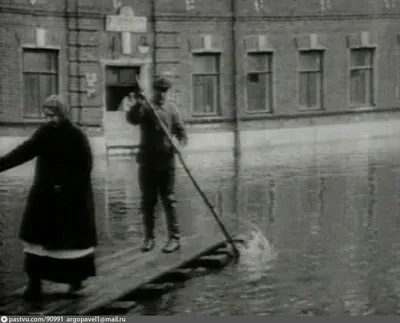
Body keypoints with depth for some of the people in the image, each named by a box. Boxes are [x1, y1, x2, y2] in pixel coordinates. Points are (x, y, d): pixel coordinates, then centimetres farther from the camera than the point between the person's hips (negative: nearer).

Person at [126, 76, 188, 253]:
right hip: (147, 162, 0)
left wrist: (181, 142, -13)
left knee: (169, 200, 0)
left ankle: (174, 238, 5)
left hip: (166, 161, 0)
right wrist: (138, 104, -33)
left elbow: (180, 130, 7)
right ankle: (149, 237, 17)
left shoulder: (171, 109, 7)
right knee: (147, 202, 7)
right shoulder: (145, 107, 2)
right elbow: (132, 119, -16)